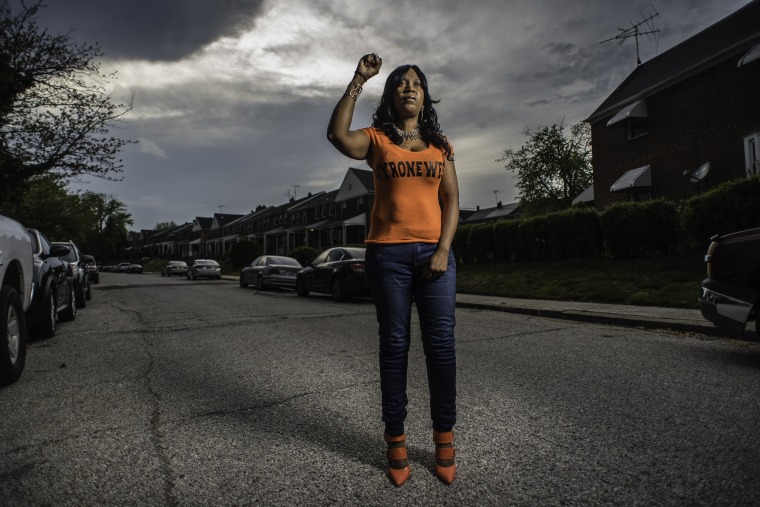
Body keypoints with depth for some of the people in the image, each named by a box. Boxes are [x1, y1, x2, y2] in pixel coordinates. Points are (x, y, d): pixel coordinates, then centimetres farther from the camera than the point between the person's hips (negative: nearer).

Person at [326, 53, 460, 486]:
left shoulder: (440, 144, 14)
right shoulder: (376, 139, 8)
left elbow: (452, 200, 7)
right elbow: (338, 135, -14)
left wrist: (443, 249, -5)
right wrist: (358, 82, -10)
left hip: (434, 252, 2)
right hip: (388, 252, -1)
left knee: (441, 344, -2)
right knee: (395, 344, 3)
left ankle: (445, 438, 14)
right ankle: (396, 440, 15)